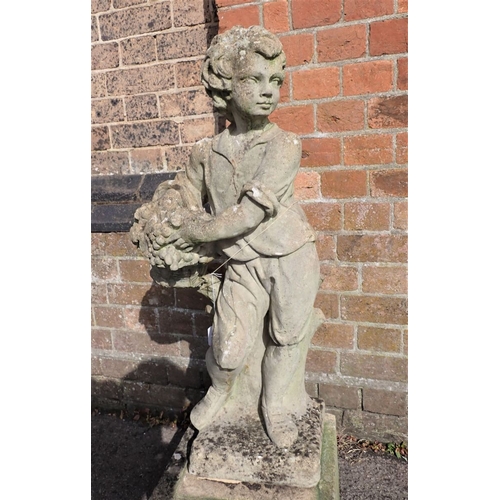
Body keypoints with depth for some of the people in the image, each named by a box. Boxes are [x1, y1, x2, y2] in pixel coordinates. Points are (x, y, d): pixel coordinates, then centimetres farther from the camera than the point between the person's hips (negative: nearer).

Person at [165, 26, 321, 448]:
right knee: (228, 353, -3)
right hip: (243, 265, 1)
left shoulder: (284, 145, -12)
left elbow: (246, 215, -18)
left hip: (291, 258, -1)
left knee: (286, 339, 12)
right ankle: (220, 390, 34)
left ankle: (273, 404, 41)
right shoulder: (206, 153, -1)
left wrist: (193, 233, -8)